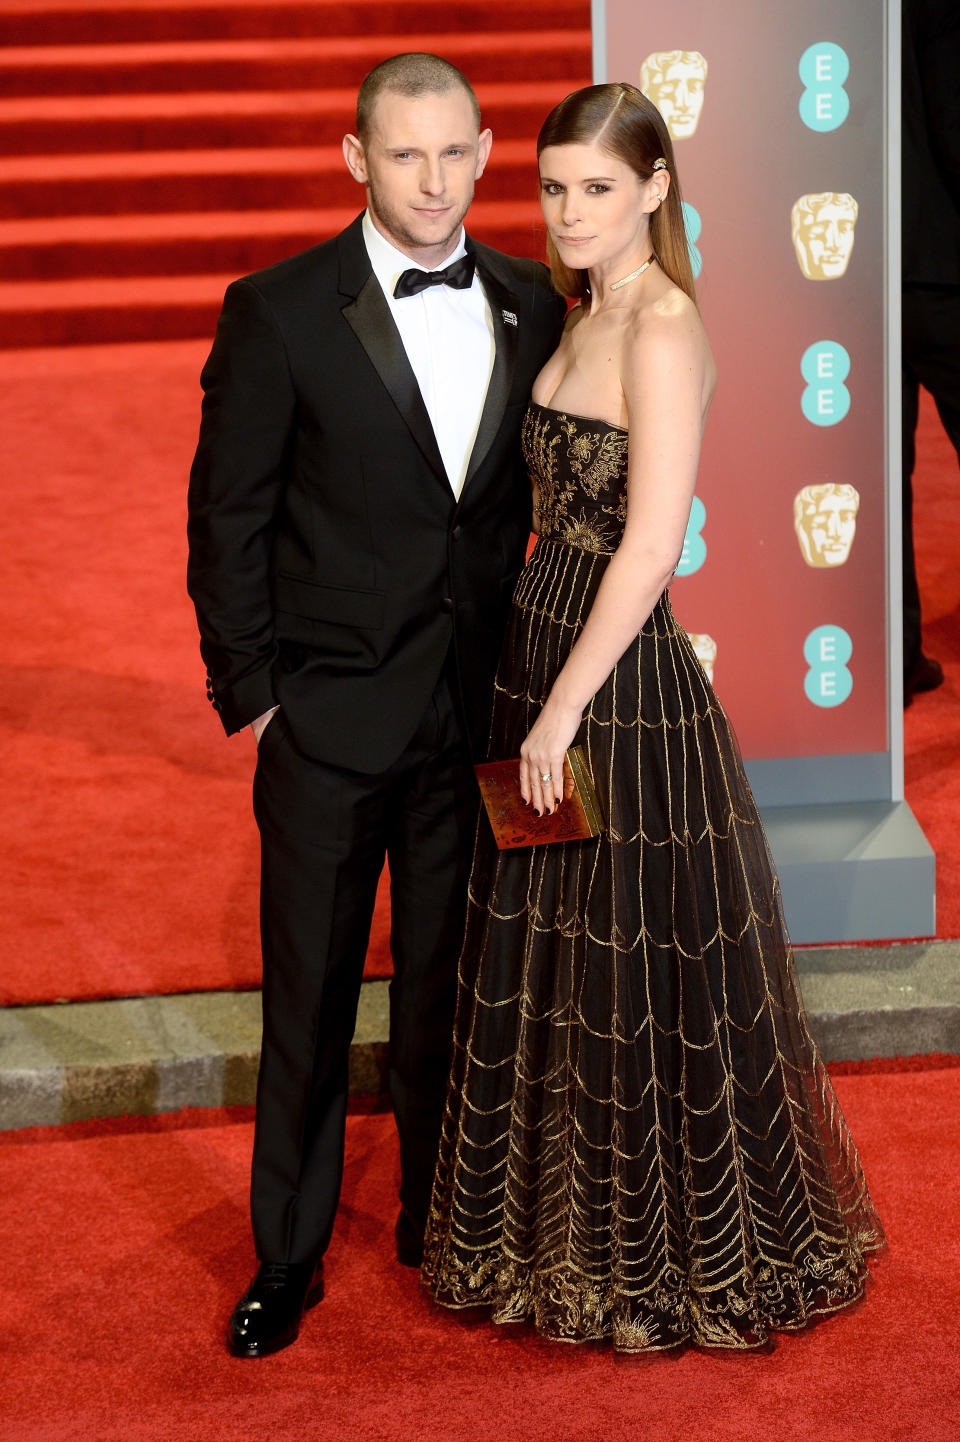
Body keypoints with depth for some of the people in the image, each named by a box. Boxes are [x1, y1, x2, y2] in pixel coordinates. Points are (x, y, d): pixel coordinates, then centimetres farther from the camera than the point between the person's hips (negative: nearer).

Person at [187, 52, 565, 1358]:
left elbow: (547, 492, 11)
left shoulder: (531, 306, 3)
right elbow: (227, 517, -5)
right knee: (309, 1003, 7)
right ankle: (288, 1259, 21)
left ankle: (438, 1222, 33)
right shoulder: (279, 314, -8)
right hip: (331, 717, -3)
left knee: (450, 986, 15)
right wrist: (246, 695, -7)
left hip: (480, 712, 3)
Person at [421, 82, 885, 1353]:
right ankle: (571, 1234, 34)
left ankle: (669, 1265, 21)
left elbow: (650, 548, -22)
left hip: (623, 681, -9)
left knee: (634, 982, 4)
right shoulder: (587, 318, 11)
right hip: (550, 659, 9)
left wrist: (561, 711, -20)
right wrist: (540, 701, 14)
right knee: (548, 966, 18)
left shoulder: (662, 330, -18)